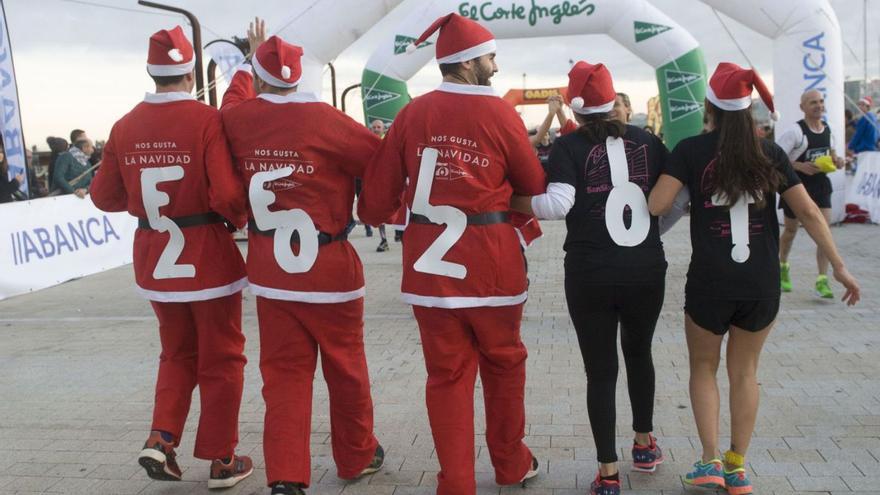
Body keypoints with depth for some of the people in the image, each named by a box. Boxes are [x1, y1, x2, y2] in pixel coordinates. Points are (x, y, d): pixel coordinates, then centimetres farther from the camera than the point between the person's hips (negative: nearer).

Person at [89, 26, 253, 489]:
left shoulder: (125, 127, 0)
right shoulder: (207, 120, -15)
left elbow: (104, 196, 6)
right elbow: (227, 195, -21)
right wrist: (242, 219, -1)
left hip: (154, 259, 5)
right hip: (207, 256, -4)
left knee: (178, 354, 24)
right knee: (220, 359, 11)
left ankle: (160, 439, 12)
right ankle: (220, 460, 19)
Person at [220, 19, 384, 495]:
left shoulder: (238, 118, -2)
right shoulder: (326, 121, -15)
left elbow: (235, 98, 22)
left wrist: (253, 55, 38)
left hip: (271, 273, 3)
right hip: (330, 270, -3)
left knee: (284, 373, 9)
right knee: (346, 369, 14)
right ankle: (357, 456, 31)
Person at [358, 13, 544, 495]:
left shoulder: (412, 113, 1)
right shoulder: (499, 112, -6)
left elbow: (379, 188, 3)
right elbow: (534, 184, 4)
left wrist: (372, 215, 24)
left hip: (428, 260, 2)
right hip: (490, 258, -2)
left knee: (447, 372, 10)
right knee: (503, 364, 17)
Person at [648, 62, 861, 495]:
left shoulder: (691, 150, -5)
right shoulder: (770, 154, 3)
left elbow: (656, 206, -14)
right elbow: (809, 212, 0)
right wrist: (839, 266, 5)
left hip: (709, 282, -2)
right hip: (762, 284, 3)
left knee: (703, 368, 18)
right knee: (744, 371, 18)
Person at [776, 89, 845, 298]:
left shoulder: (827, 129, 5)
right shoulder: (795, 131, -15)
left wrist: (836, 161, 0)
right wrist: (800, 166, -28)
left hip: (821, 185, 4)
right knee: (791, 230, 13)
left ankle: (822, 280, -5)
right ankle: (783, 267, 39)